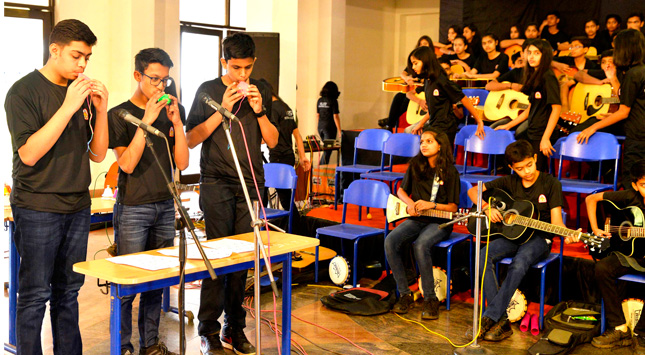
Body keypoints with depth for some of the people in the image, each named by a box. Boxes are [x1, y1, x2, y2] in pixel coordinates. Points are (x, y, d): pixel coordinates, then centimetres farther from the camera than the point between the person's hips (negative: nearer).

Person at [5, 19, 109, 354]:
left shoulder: (82, 93, 10)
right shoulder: (24, 91, -6)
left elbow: (97, 154, 9)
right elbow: (28, 153, -17)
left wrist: (101, 109, -5)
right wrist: (68, 107, -20)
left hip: (77, 207, 5)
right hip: (38, 209, -5)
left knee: (69, 292, 12)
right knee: (35, 296, -1)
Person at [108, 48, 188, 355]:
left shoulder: (169, 113, 10)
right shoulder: (120, 114, -3)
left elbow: (182, 162, 5)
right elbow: (127, 163, -14)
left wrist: (176, 122, -6)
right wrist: (147, 121, -19)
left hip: (165, 206, 5)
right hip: (132, 208, -4)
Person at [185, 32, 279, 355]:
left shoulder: (260, 92, 12)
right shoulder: (208, 90, 4)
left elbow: (272, 141, 10)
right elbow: (191, 139, -2)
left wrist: (259, 110, -5)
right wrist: (222, 109, -11)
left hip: (251, 183, 3)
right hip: (217, 183, -3)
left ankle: (234, 328, 12)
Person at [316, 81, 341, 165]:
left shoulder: (320, 100, 8)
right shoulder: (333, 101, -10)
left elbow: (317, 115, 13)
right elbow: (335, 117, -12)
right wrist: (339, 131, -8)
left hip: (320, 127, 6)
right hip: (330, 128, -6)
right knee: (328, 150, 0)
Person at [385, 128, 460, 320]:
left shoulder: (450, 172, -4)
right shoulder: (415, 165, 8)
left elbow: (453, 207, -4)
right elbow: (401, 190, 19)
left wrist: (431, 205, -19)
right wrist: (409, 203, -2)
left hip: (440, 221, -4)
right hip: (417, 218, 5)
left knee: (421, 245, -36)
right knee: (391, 241, -24)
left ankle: (430, 299, -23)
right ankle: (405, 295, -14)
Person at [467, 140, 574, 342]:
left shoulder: (550, 184, -3)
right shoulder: (509, 182, 6)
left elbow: (556, 220, -7)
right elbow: (473, 191, 10)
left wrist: (566, 234, -29)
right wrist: (487, 208, -8)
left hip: (538, 237, -3)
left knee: (519, 263, -37)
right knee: (484, 256, -27)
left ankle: (489, 318, -31)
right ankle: (502, 322, -27)